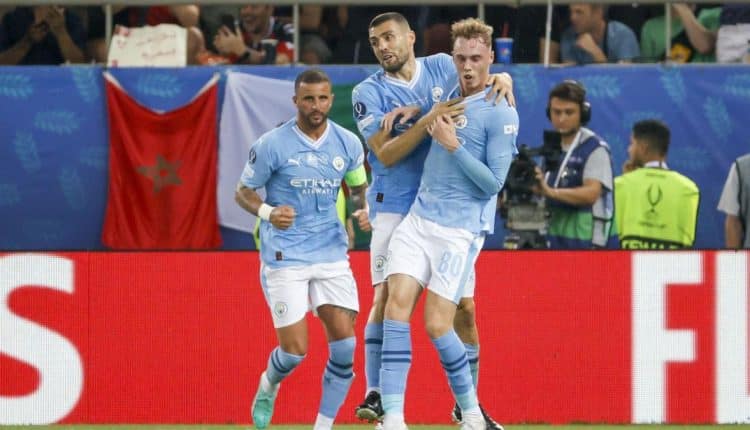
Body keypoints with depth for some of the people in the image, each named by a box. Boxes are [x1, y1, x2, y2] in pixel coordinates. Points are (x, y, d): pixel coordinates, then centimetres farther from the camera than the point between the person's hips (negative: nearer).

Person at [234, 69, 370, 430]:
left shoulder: (347, 143, 2)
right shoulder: (272, 145, -9)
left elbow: (358, 187, 18)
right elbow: (243, 192, -1)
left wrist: (364, 209, -4)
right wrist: (267, 212, -22)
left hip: (332, 254, 4)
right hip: (285, 259, -3)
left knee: (344, 342, -9)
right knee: (294, 349, -7)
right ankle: (268, 386, 29)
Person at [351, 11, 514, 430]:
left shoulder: (442, 68, 5)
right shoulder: (369, 93, -3)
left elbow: (486, 71, 13)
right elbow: (385, 154, -12)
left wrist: (502, 79, -12)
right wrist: (428, 121, -25)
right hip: (395, 208, -2)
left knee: (464, 307, 2)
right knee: (387, 296, -14)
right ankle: (376, 395, -10)